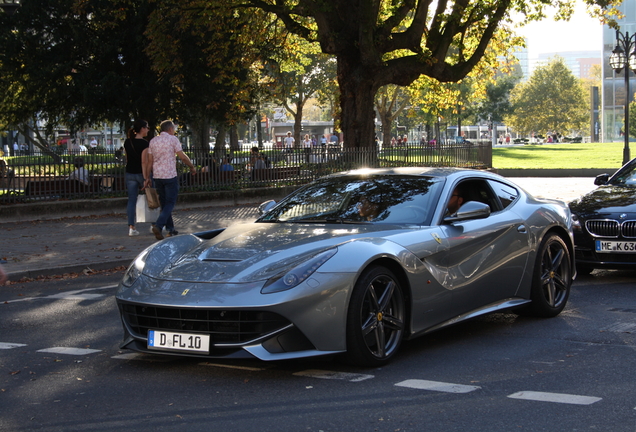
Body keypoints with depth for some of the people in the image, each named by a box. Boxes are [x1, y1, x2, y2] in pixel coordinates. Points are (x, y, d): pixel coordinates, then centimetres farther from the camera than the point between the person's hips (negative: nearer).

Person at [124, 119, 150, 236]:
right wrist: (146, 178, -20)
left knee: (131, 200, 4)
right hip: (141, 174, -5)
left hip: (129, 173, 5)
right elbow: (144, 162, -20)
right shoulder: (144, 143, -15)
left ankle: (131, 227, -3)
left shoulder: (127, 142, 5)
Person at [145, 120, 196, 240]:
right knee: (170, 203, -2)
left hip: (157, 176, 6)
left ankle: (170, 229, 18)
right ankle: (158, 225, -19)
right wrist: (192, 167, 7)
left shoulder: (153, 141, 9)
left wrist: (147, 177, 12)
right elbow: (182, 157, -8)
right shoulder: (173, 139, -5)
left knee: (164, 203, 14)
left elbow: (149, 161, 8)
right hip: (170, 176, -6)